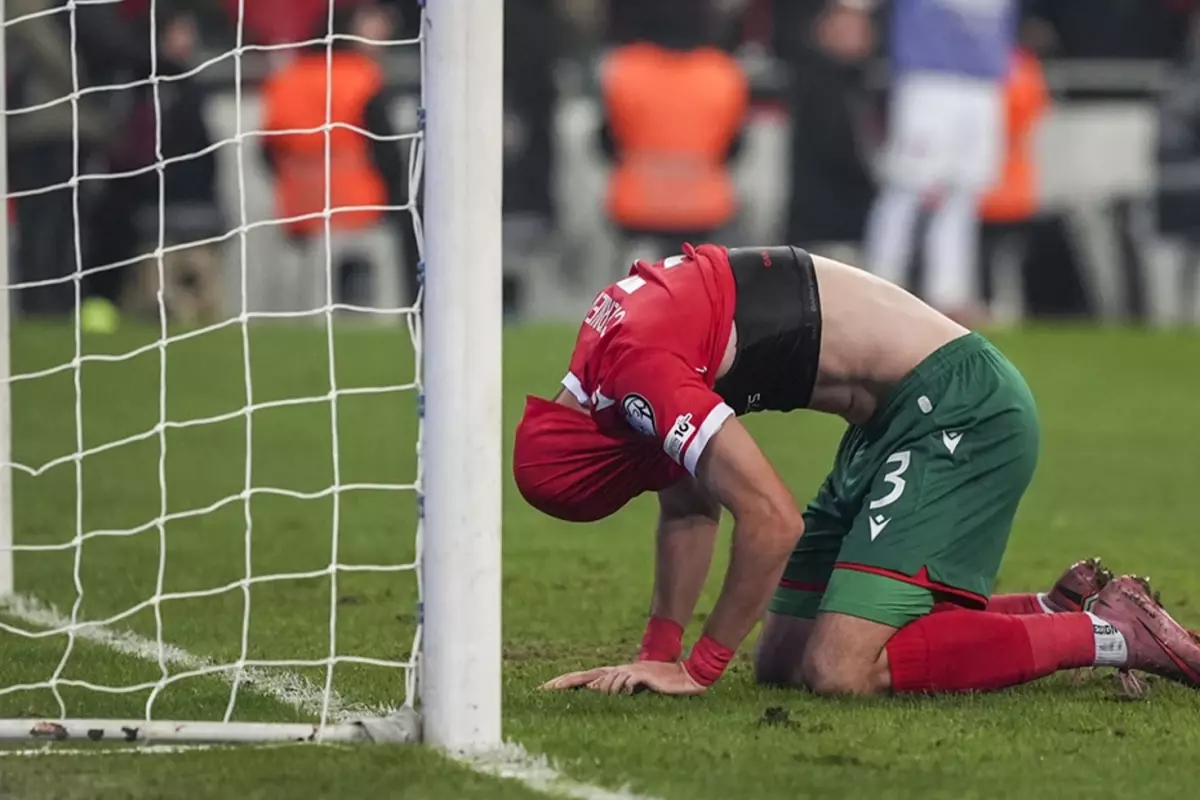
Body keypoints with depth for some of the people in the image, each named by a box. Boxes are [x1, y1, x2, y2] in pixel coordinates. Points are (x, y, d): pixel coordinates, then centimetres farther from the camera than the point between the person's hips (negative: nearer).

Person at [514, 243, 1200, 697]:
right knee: (783, 663, 9)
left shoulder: (635, 367, -21)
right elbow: (689, 508, 19)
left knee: (839, 671, -20)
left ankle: (1108, 634, -8)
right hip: (899, 417, 10)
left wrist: (698, 670, -12)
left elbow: (773, 519, -22)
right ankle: (1055, 612, 16)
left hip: (958, 412, -10)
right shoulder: (614, 341, 9)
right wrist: (659, 653, 11)